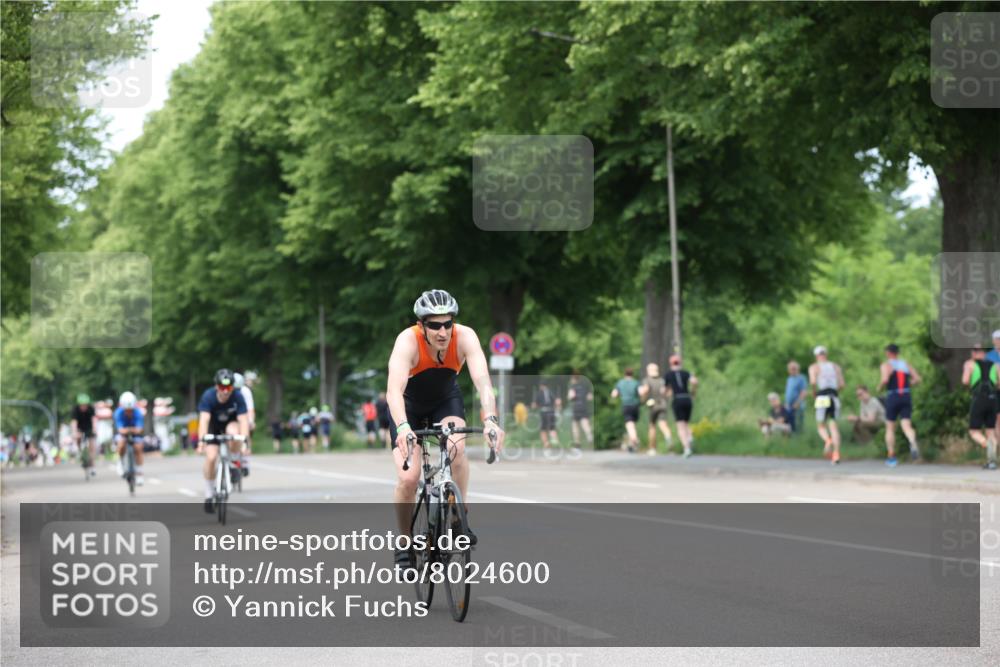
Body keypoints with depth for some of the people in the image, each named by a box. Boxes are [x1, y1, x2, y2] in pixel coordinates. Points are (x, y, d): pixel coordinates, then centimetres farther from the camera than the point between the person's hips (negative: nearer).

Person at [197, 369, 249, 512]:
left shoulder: (237, 397, -28)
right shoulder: (208, 396, -30)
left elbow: (243, 420, -34)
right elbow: (204, 419, -39)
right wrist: (201, 440, -52)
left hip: (230, 423, 0)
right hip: (213, 425, 0)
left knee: (233, 432, -37)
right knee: (211, 457, -18)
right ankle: (209, 494, 0)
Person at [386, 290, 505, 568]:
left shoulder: (465, 337, -29)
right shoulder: (408, 341, -34)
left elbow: (482, 381, -40)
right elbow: (394, 389, -47)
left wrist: (490, 419, -57)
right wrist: (403, 427, -64)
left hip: (446, 399, 1)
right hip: (409, 404, -1)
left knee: (456, 447, -30)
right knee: (408, 478, -16)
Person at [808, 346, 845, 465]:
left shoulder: (814, 367, 6)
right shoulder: (836, 367, 16)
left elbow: (813, 381, -11)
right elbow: (842, 384, 7)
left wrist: (814, 393, 5)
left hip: (822, 397, -3)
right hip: (835, 396, 3)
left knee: (821, 426, 9)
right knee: (833, 426, 3)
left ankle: (828, 441, -24)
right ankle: (836, 453, -11)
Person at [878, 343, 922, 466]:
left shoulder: (886, 365, -2)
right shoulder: (906, 365, 14)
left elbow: (885, 379, -19)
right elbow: (917, 379, 5)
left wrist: (880, 387, 1)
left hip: (892, 397, -3)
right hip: (906, 396, 3)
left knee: (890, 428, 11)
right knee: (906, 426, -6)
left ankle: (891, 456, 12)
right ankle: (913, 444, -37)